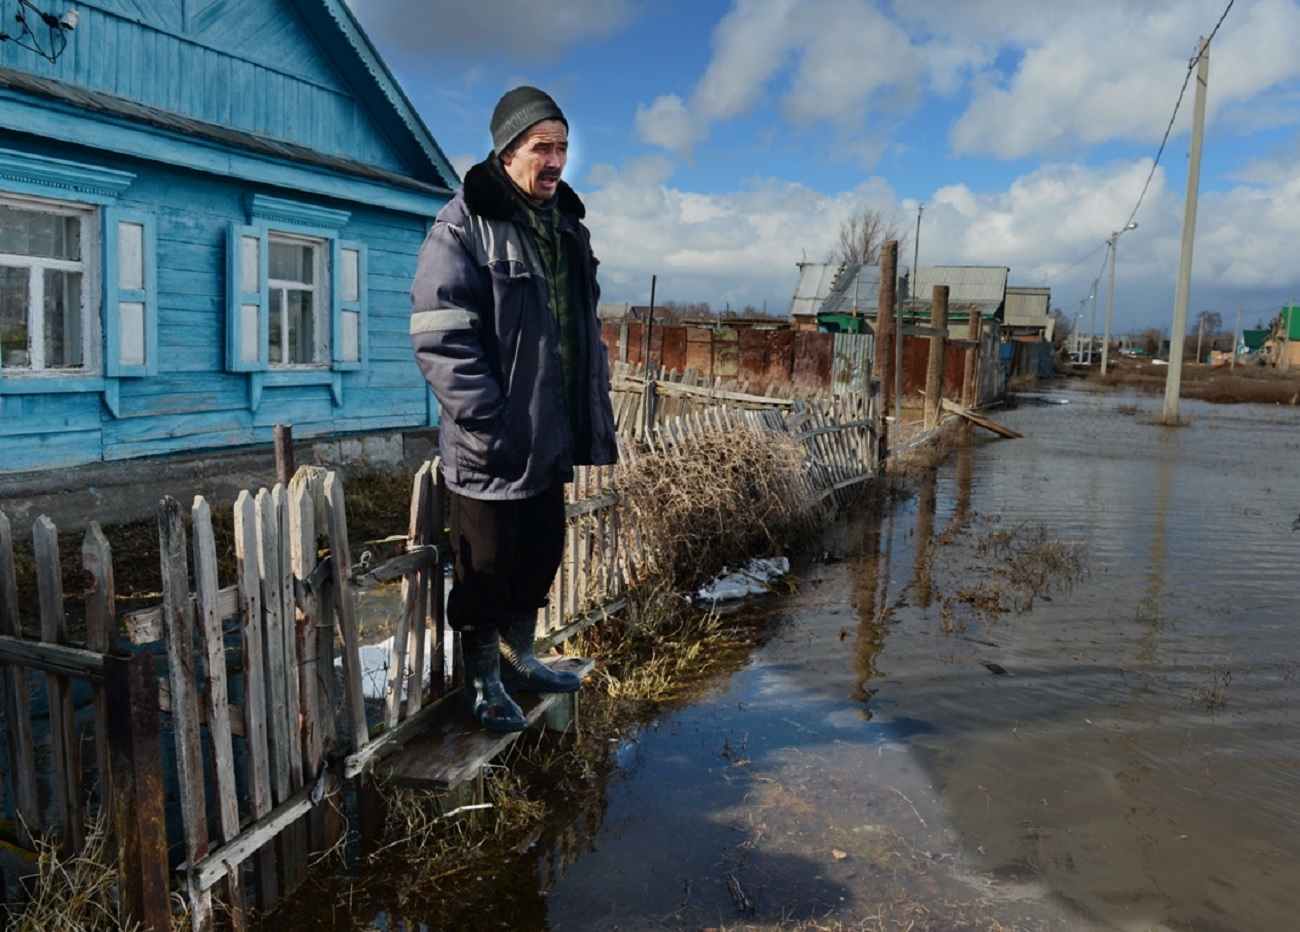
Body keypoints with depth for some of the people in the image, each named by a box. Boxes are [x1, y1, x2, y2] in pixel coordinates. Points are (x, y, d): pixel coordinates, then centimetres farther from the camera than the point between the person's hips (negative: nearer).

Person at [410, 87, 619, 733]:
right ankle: (483, 683, 25)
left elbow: (586, 328, 19)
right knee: (486, 570, 6)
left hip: (551, 438, 7)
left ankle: (518, 658, 38)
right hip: (492, 448, -7)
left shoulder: (566, 224, 13)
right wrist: (488, 423, -22)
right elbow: (441, 338, -18)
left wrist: (596, 411, 12)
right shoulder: (463, 226, -11)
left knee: (540, 557, 18)